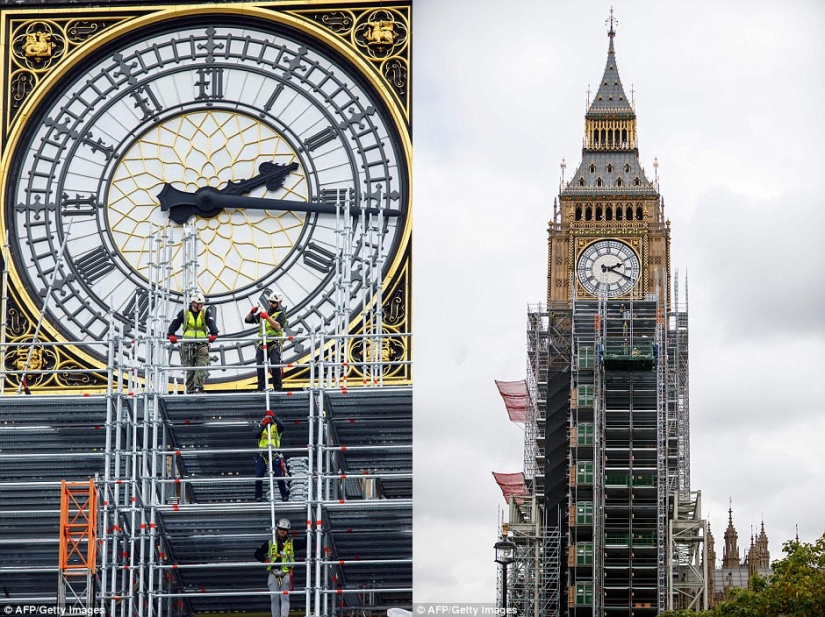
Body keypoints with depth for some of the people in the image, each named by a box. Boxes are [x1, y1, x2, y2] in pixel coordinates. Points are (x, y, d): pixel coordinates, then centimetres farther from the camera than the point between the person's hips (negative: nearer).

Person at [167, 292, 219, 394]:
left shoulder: (206, 312, 7)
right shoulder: (184, 313, 8)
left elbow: (211, 323, -10)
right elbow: (175, 323, 0)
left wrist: (213, 334, -29)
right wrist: (171, 335, -19)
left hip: (201, 344, 0)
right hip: (187, 345, 0)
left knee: (201, 368, -16)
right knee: (189, 370, 1)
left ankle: (198, 388, -20)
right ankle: (190, 391, 5)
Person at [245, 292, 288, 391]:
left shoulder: (280, 314, 6)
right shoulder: (263, 313, 21)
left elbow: (278, 326, -14)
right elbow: (247, 320, 25)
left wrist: (267, 318, -19)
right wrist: (252, 312, 6)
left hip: (274, 343, -5)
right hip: (262, 344, 5)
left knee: (275, 366, -16)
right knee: (260, 366, -2)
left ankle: (278, 388, -13)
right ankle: (261, 388, 1)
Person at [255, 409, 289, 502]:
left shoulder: (276, 426, 6)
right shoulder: (260, 426, 11)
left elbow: (282, 426, -17)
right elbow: (256, 434, -8)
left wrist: (273, 417, -16)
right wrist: (263, 425, -14)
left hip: (275, 454, -2)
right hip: (262, 454, 2)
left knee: (279, 475, -4)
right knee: (258, 476, 0)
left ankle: (285, 496, 5)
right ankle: (258, 497, 10)